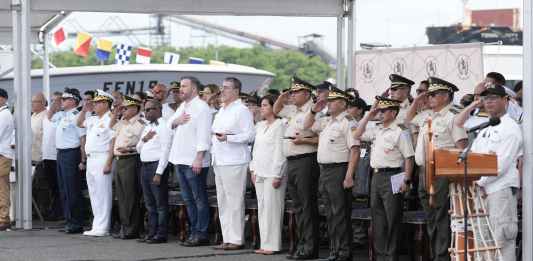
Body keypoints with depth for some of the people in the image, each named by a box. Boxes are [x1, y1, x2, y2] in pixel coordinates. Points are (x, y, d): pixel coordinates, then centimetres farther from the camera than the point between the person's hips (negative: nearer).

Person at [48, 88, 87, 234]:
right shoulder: (62, 115, 13)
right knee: (64, 190, 13)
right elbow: (50, 116, 34)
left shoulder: (76, 116, -14)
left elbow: (83, 138, -18)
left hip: (71, 154, -9)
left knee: (72, 190, -6)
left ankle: (77, 223, -2)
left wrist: (83, 160, -21)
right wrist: (55, 104, 15)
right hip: (61, 154, 9)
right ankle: (69, 220, 20)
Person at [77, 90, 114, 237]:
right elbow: (79, 123, 33)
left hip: (102, 158, -9)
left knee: (102, 194, -7)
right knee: (93, 194, 11)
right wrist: (84, 110, 17)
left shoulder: (110, 120, -10)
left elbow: (113, 142, -15)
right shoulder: (93, 120, 17)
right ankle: (97, 226, 16)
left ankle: (102, 227, -5)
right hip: (90, 159, 9)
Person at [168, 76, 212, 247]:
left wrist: (199, 158, -22)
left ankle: (201, 234, -2)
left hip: (194, 162, -9)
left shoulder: (201, 107, -10)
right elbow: (169, 123, 20)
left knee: (199, 199, -4)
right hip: (180, 160, 9)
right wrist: (177, 121, -2)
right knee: (188, 199, 12)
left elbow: (204, 136, -17)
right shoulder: (183, 107, 17)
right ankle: (194, 231, 18)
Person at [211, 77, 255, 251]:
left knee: (234, 202, -8)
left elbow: (249, 135, -14)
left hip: (234, 162, -9)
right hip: (219, 162, 9)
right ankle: (227, 239, 15)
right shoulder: (221, 111, 20)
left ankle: (236, 239, -5)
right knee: (222, 202, 10)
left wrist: (228, 138, -22)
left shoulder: (241, 110, -7)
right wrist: (213, 150, 18)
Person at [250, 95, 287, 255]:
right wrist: (253, 170, 13)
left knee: (272, 207, -8)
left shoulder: (280, 125, -7)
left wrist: (277, 175, -15)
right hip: (260, 173, 8)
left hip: (273, 173, -8)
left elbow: (280, 151, -12)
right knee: (262, 208, 7)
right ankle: (264, 244, 10)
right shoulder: (260, 126, 17)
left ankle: (272, 244, -6)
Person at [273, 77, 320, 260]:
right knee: (297, 206, 11)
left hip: (306, 161, -9)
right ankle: (302, 245, 17)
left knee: (307, 205, -7)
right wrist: (282, 98, 18)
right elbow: (276, 110, 34)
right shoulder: (292, 110, 16)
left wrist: (304, 140, -21)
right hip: (291, 162, 9)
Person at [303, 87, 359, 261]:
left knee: (340, 214, -6)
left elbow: (354, 150, -16)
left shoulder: (346, 123, -9)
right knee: (330, 214, 12)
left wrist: (349, 176, -21)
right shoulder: (326, 122, 17)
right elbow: (307, 125, 31)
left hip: (339, 170, -9)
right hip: (324, 170, 9)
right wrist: (314, 110, 14)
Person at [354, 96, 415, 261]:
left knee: (392, 219, -4)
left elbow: (409, 158, -11)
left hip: (392, 177, -8)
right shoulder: (377, 131, 14)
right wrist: (368, 116, 12)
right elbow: (357, 135, 20)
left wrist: (406, 181, -16)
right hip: (377, 176, 8)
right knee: (377, 217, 11)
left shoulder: (400, 133, -8)